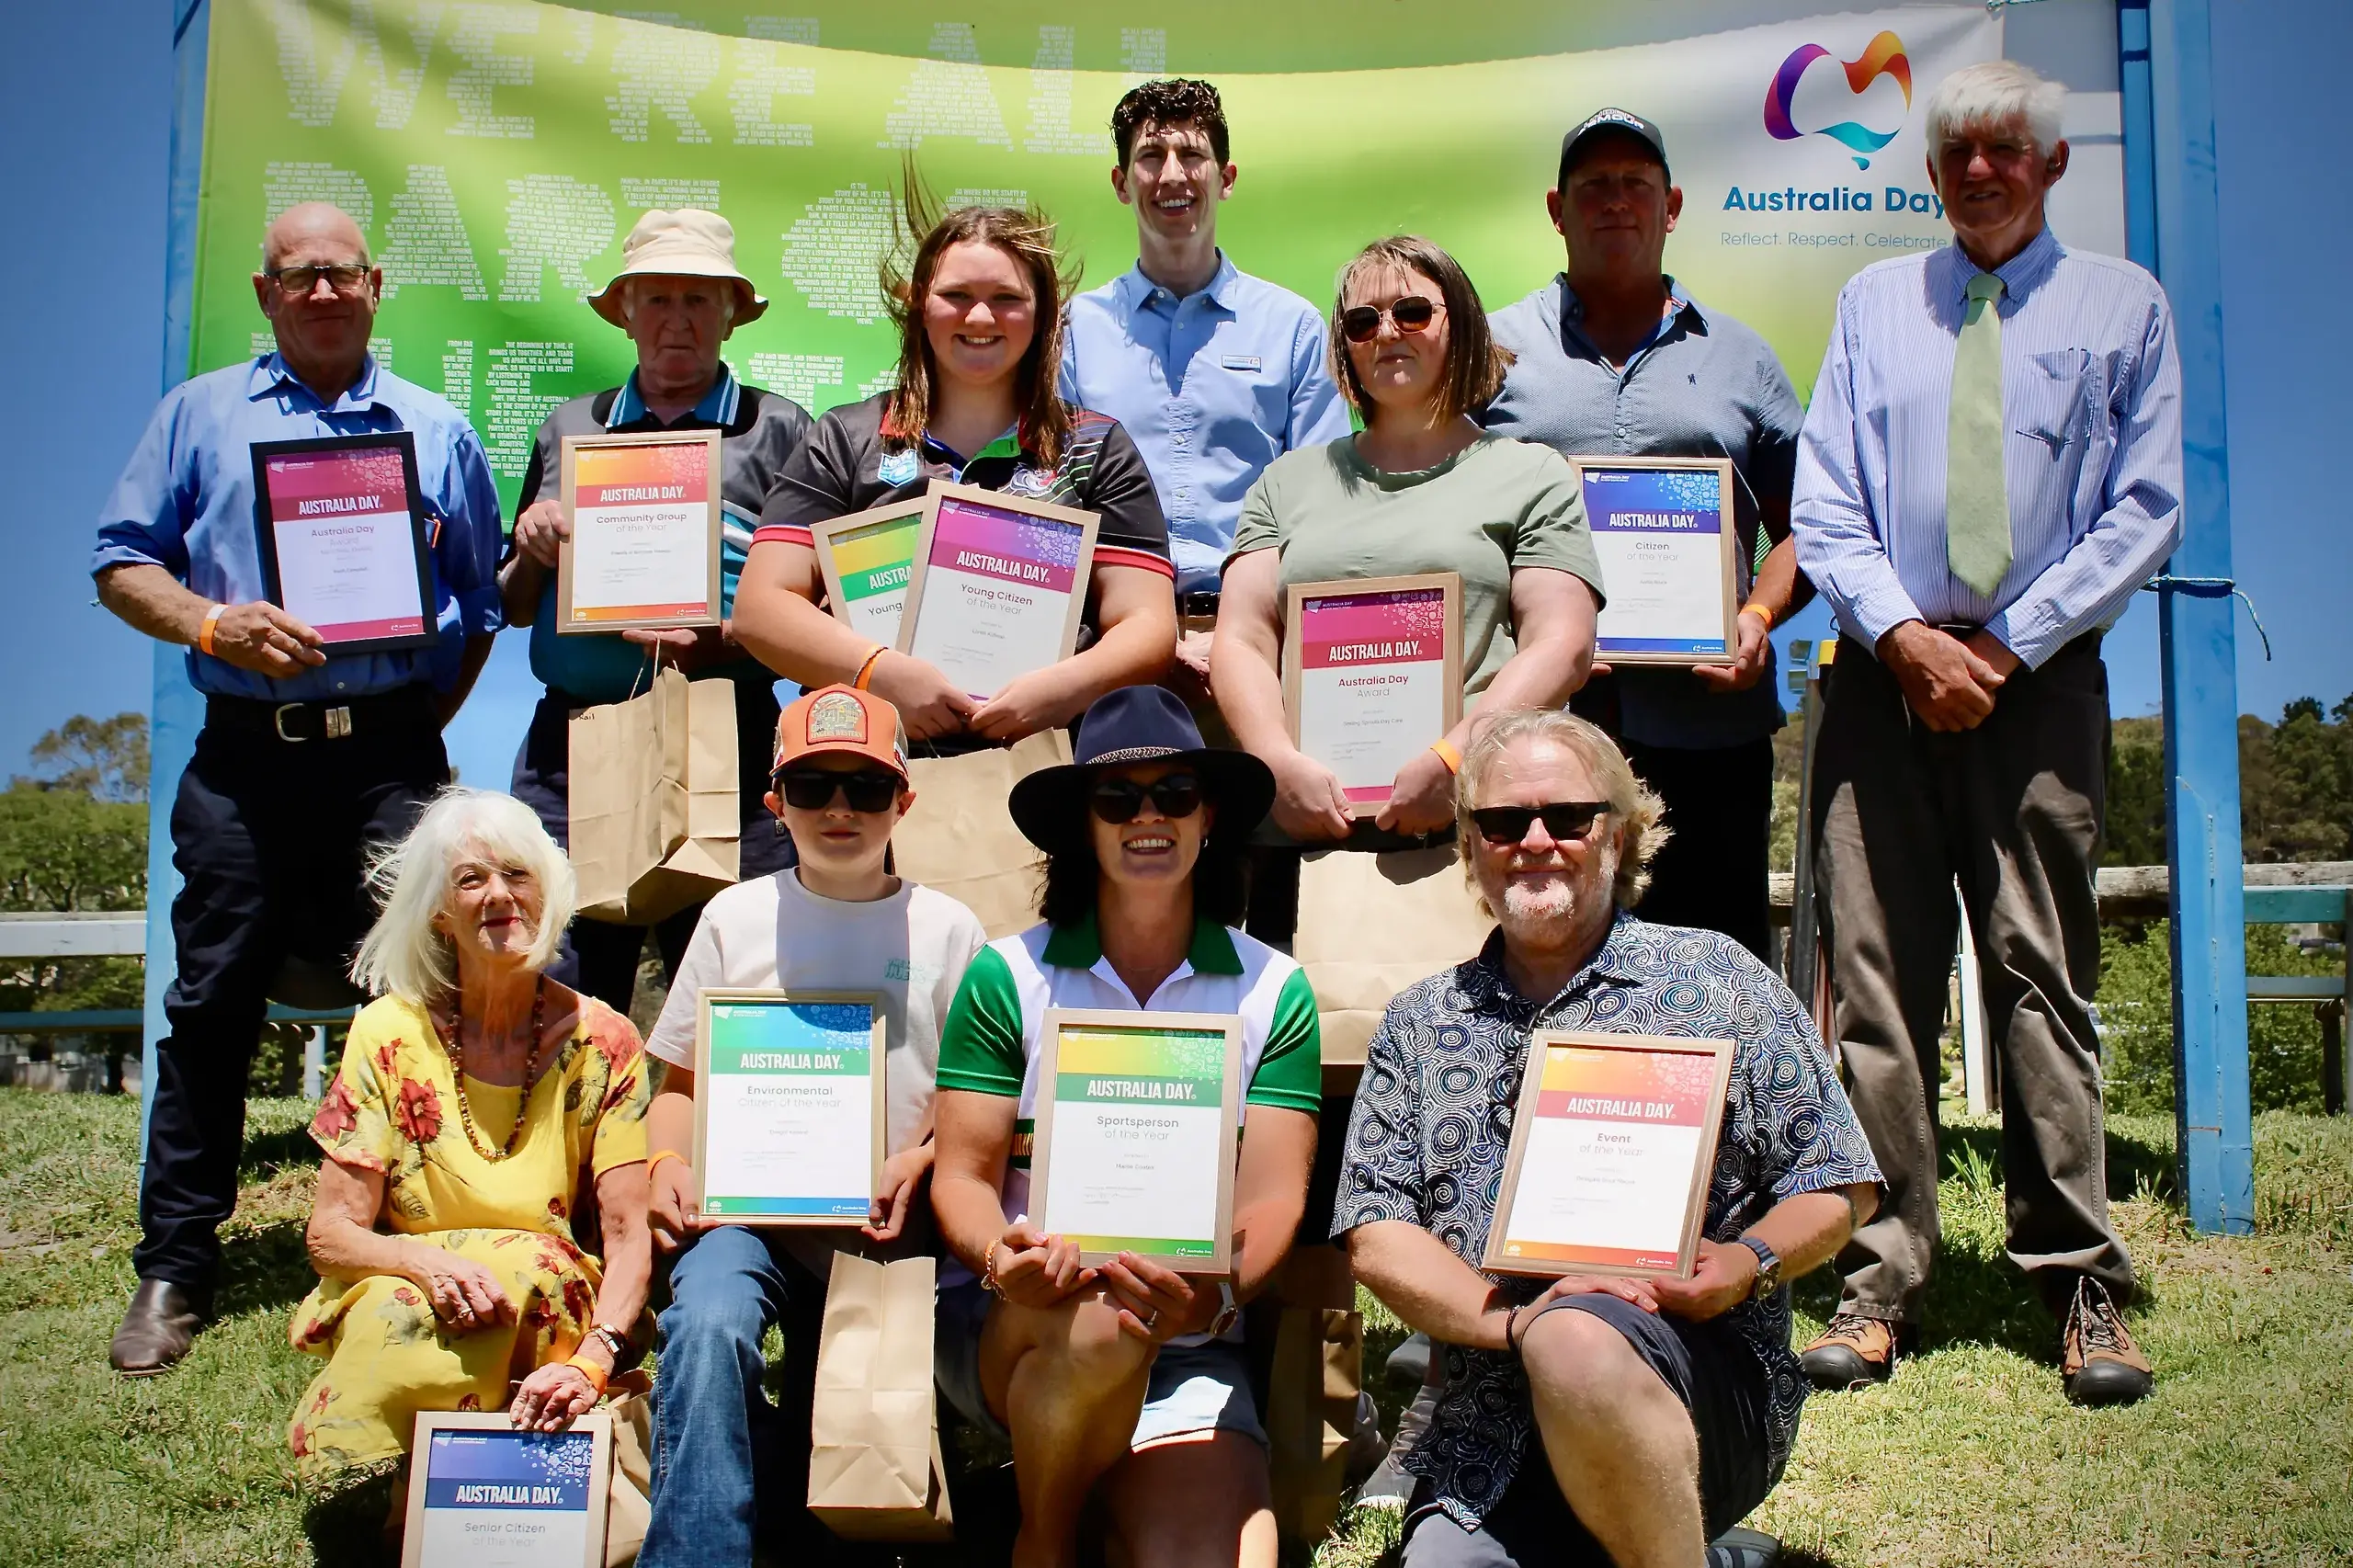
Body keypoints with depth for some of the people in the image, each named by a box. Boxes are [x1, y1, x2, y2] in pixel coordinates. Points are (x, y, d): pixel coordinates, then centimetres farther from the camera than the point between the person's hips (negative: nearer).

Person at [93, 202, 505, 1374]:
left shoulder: (437, 432, 14)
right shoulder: (200, 415, 15)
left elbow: (479, 610, 13)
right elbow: (122, 563, 10)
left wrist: (425, 727, 2)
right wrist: (212, 623, -9)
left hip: (392, 760, 0)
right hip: (245, 757, 1)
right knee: (211, 1011, 2)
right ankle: (173, 1274, 11)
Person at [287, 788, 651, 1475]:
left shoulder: (599, 1042, -5)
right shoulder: (390, 1034, -4)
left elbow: (628, 1236, -10)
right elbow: (330, 1235, -4)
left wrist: (592, 1360, -29)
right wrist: (427, 1262, -27)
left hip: (553, 1316, 0)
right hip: (400, 1302, 0)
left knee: (523, 1263, -33)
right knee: (399, 1310, -34)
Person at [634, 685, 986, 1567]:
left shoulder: (947, 930, 6)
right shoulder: (737, 917, 9)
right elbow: (682, 1083, 14)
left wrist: (919, 1162, -13)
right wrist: (667, 1163, -7)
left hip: (883, 1229, 0)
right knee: (707, 1324, -33)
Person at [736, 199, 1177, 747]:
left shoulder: (1097, 448, 17)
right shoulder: (845, 441, 16)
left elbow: (1149, 625, 9)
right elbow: (760, 607, 7)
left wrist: (1067, 685, -13)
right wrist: (877, 671, -11)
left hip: (1047, 739, 1)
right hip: (875, 736, -1)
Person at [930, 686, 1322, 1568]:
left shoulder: (1274, 991, 3)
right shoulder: (1007, 976, 2)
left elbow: (1273, 1198, -3)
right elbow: (963, 1173, 1)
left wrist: (1217, 1293, -25)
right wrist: (1000, 1255, -23)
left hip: (1188, 1349, 0)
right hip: (1002, 1326, 0)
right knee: (1097, 1322, -35)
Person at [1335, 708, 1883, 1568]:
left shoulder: (1715, 977, 9)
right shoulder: (1420, 1023, 15)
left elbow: (1839, 1184, 9)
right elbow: (1376, 1234, 6)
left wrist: (1750, 1263, -12)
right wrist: (1514, 1320, -11)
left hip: (1706, 1385, -4)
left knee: (1577, 1342, -35)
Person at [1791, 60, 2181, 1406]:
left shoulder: (2124, 306, 11)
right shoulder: (1874, 302, 16)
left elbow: (2145, 510, 3)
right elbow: (1825, 504, 8)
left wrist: (2004, 646, -7)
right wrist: (1908, 637, -7)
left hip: (2041, 678, -1)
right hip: (1886, 671, 2)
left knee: (2045, 976, -4)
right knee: (1878, 982, -1)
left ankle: (2084, 1284, 4)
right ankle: (1883, 1282, 4)